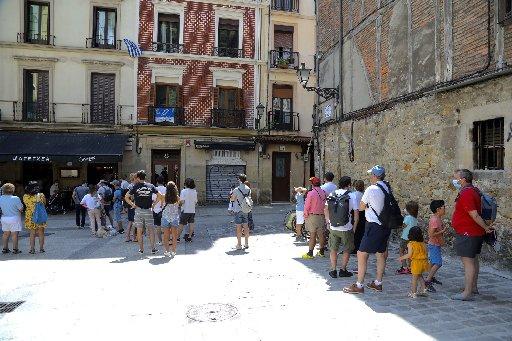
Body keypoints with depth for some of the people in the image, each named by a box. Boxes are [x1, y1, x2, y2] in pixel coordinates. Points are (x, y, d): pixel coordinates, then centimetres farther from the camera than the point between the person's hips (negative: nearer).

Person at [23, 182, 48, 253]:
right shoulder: (41, 195, -13)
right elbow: (44, 204, 4)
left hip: (30, 217, 1)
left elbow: (26, 204, 9)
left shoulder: (25, 197, -9)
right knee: (41, 233, 11)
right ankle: (41, 248, 17)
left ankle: (32, 249, 14)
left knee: (32, 233, 13)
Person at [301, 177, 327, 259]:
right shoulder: (324, 193, 4)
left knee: (312, 235, -2)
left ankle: (310, 253, 2)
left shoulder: (311, 193, -15)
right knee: (321, 234, 12)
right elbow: (326, 205, 9)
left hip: (312, 216, -5)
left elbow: (307, 206, -11)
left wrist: (305, 216, 1)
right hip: (322, 216, 5)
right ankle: (321, 252, 22)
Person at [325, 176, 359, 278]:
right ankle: (343, 270, 18)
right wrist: (354, 227, 1)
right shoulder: (352, 195, -9)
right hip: (347, 228, -3)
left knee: (333, 249, 15)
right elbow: (356, 213, -10)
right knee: (347, 250, 16)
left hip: (333, 228, 3)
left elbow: (326, 209, 6)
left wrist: (328, 221, 17)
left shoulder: (332, 194, 1)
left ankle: (333, 270, 18)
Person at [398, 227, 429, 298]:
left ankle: (413, 293, 13)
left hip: (416, 263, -6)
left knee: (414, 278, 6)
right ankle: (423, 289, 30)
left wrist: (401, 258, -3)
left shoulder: (410, 244, -13)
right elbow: (425, 253, 8)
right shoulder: (423, 244, 4)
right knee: (420, 276, 26)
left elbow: (409, 255, -15)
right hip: (424, 261, 6)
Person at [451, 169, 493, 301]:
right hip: (475, 233, 11)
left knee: (468, 262, -7)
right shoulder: (473, 191, 12)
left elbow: (474, 215, -26)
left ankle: (467, 293, -3)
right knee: (473, 260, 20)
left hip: (467, 234, -11)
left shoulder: (466, 194, -22)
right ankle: (474, 288, 33)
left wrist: (486, 228, -16)